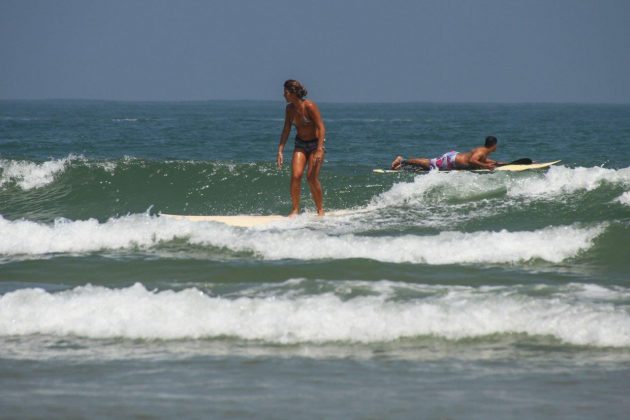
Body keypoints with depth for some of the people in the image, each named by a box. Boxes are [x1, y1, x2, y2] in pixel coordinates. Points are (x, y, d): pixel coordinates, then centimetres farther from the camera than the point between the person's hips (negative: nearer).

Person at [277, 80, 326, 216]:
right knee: (296, 175, -11)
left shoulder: (309, 106, -22)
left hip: (316, 143, -5)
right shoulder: (290, 108, -3)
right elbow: (286, 130, 4)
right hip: (300, 144, 5)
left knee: (312, 178, -11)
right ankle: (295, 210, -3)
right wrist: (280, 151, -1)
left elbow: (321, 128, -22)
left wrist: (319, 151, -29)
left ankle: (320, 210, 5)